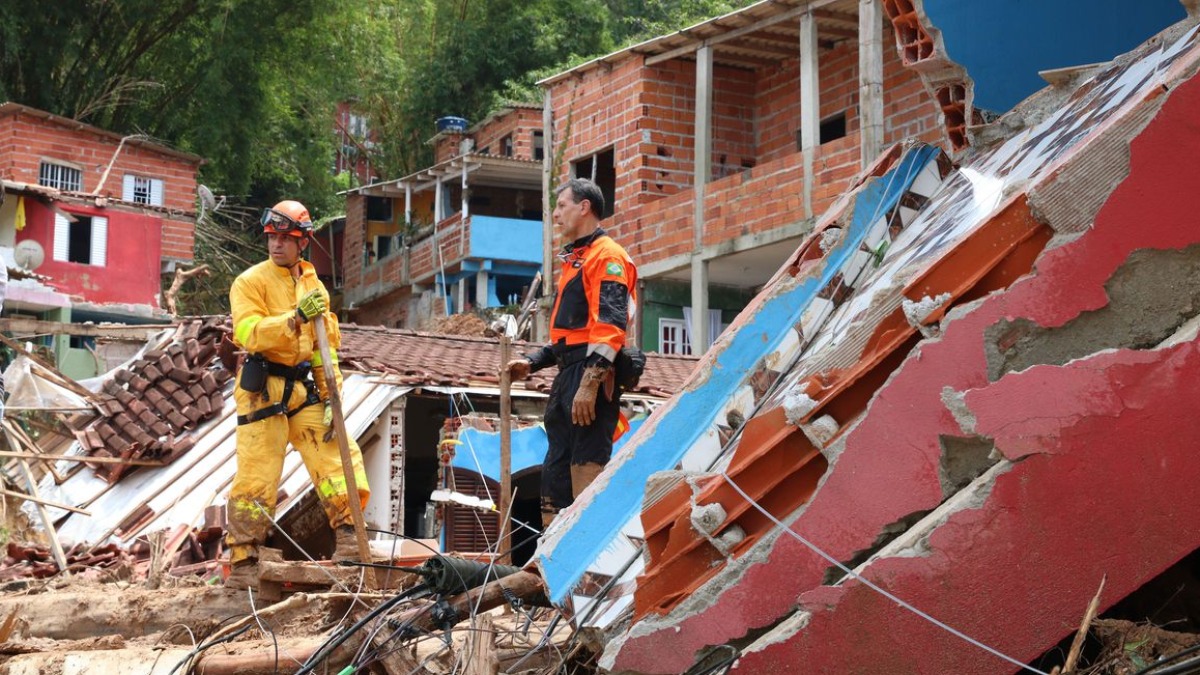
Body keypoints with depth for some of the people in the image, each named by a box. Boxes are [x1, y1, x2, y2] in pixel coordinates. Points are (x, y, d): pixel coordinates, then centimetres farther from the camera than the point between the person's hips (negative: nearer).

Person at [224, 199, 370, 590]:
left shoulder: (314, 286, 14)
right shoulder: (250, 282, -2)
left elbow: (327, 345, 13)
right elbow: (251, 334, -17)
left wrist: (332, 394, 4)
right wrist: (296, 317, -28)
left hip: (304, 389, 5)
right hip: (263, 390, -5)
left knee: (336, 456, -4)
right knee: (256, 477, -4)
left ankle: (347, 538, 3)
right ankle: (242, 564, 2)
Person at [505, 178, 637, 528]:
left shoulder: (607, 256, -6)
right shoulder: (574, 260, 25)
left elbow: (609, 325, -17)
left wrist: (589, 384, -24)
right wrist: (532, 363, 19)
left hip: (590, 376, -11)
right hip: (567, 375, 11)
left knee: (587, 471, -13)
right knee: (555, 474, 11)